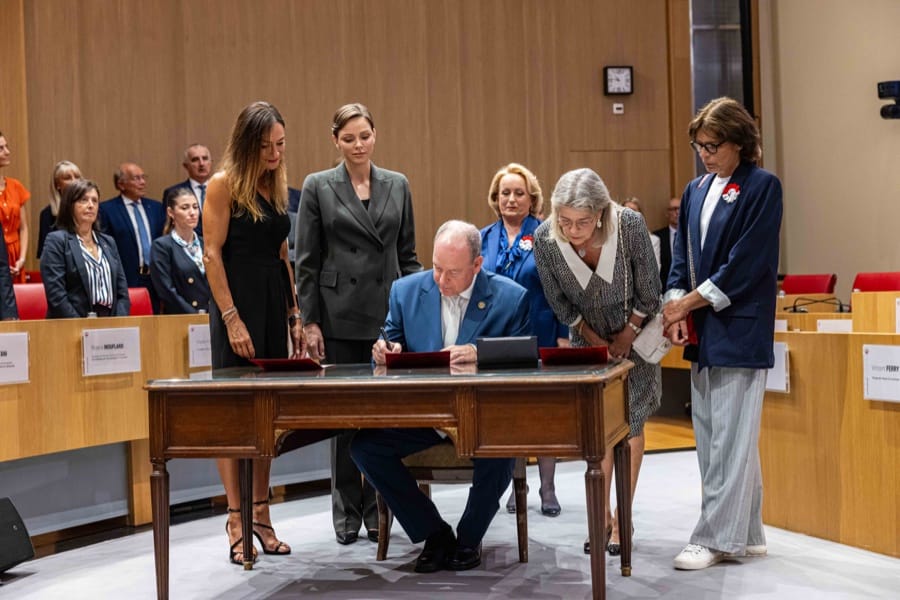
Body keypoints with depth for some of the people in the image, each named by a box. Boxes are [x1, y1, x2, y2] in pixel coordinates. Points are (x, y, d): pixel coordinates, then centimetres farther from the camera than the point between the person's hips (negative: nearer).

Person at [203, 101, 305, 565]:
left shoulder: (277, 185, 12)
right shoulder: (224, 184, -7)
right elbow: (212, 254, -11)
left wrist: (295, 315, 11)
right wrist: (231, 319, -17)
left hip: (274, 302, 7)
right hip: (238, 300, -7)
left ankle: (262, 516, 16)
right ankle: (237, 523, 1)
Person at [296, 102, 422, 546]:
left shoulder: (397, 185, 9)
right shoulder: (318, 187, 1)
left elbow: (407, 255, 12)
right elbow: (306, 261, 0)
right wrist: (309, 322, -6)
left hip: (389, 314, 2)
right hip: (340, 317, -2)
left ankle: (378, 509, 15)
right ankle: (347, 512, 15)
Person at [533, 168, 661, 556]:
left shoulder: (630, 226, -29)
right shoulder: (545, 238, -24)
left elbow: (648, 292, -14)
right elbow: (558, 302, -7)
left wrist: (627, 336, -9)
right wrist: (592, 338, -5)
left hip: (633, 331, -2)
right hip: (587, 338, 2)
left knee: (630, 421, -3)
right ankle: (603, 517, 10)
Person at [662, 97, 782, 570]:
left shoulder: (762, 187, -6)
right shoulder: (696, 191, 14)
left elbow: (746, 264, -13)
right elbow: (681, 255, 12)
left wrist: (690, 301, -11)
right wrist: (676, 306, -5)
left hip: (740, 331, -7)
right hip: (701, 332, 7)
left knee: (730, 439, -5)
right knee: (712, 437, 10)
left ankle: (716, 538, 1)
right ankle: (746, 534, 20)